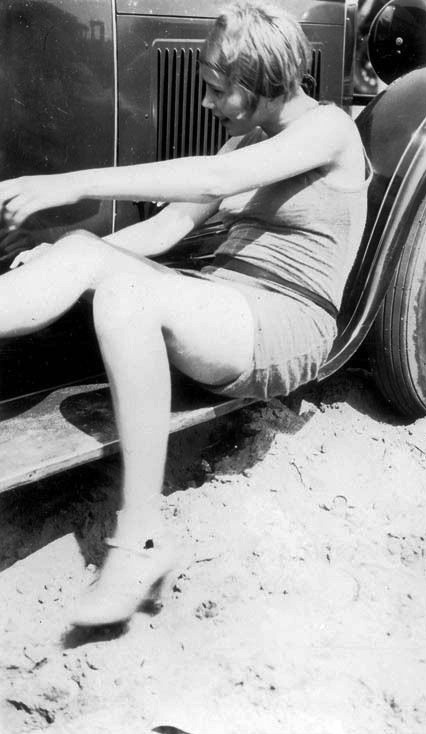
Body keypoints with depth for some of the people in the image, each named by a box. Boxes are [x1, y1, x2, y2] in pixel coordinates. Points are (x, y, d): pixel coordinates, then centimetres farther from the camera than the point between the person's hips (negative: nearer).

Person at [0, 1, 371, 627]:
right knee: (84, 249, -21)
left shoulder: (329, 127, -6)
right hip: (217, 307, 7)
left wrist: (74, 184, -27)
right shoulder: (246, 139, 19)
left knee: (123, 289, -35)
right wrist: (56, 256, -2)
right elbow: (167, 227, 13)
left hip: (285, 328, -7)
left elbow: (217, 180, -22)